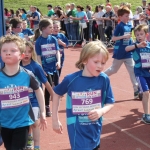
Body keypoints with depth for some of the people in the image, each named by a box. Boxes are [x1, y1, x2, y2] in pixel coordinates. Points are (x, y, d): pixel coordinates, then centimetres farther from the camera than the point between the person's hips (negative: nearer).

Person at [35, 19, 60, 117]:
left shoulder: (53, 39, 2)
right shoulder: (39, 41, -9)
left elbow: (57, 51, -1)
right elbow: (38, 57, -8)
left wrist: (58, 62, -19)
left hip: (54, 67, 4)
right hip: (45, 68, -4)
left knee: (56, 86, 11)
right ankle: (47, 107, 11)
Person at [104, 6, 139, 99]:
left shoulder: (129, 26, 5)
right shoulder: (119, 26, -15)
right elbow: (113, 38, -18)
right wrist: (124, 36, -27)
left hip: (128, 52, 6)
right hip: (120, 52, -6)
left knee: (133, 70, 0)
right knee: (114, 69, 9)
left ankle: (137, 90, 1)